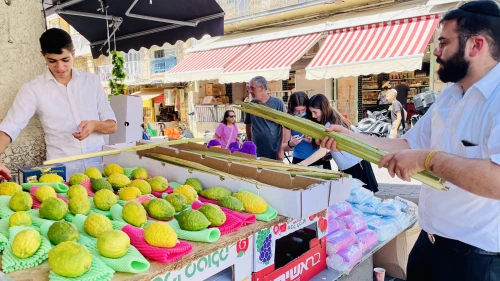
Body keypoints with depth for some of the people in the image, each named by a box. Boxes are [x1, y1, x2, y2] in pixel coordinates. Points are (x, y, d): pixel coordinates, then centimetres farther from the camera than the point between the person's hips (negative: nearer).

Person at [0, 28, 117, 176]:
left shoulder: (92, 81, 5)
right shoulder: (33, 89, -1)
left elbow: (112, 126, 8)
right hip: (60, 169, -2)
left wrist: (95, 124, -13)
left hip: (97, 165, 2)